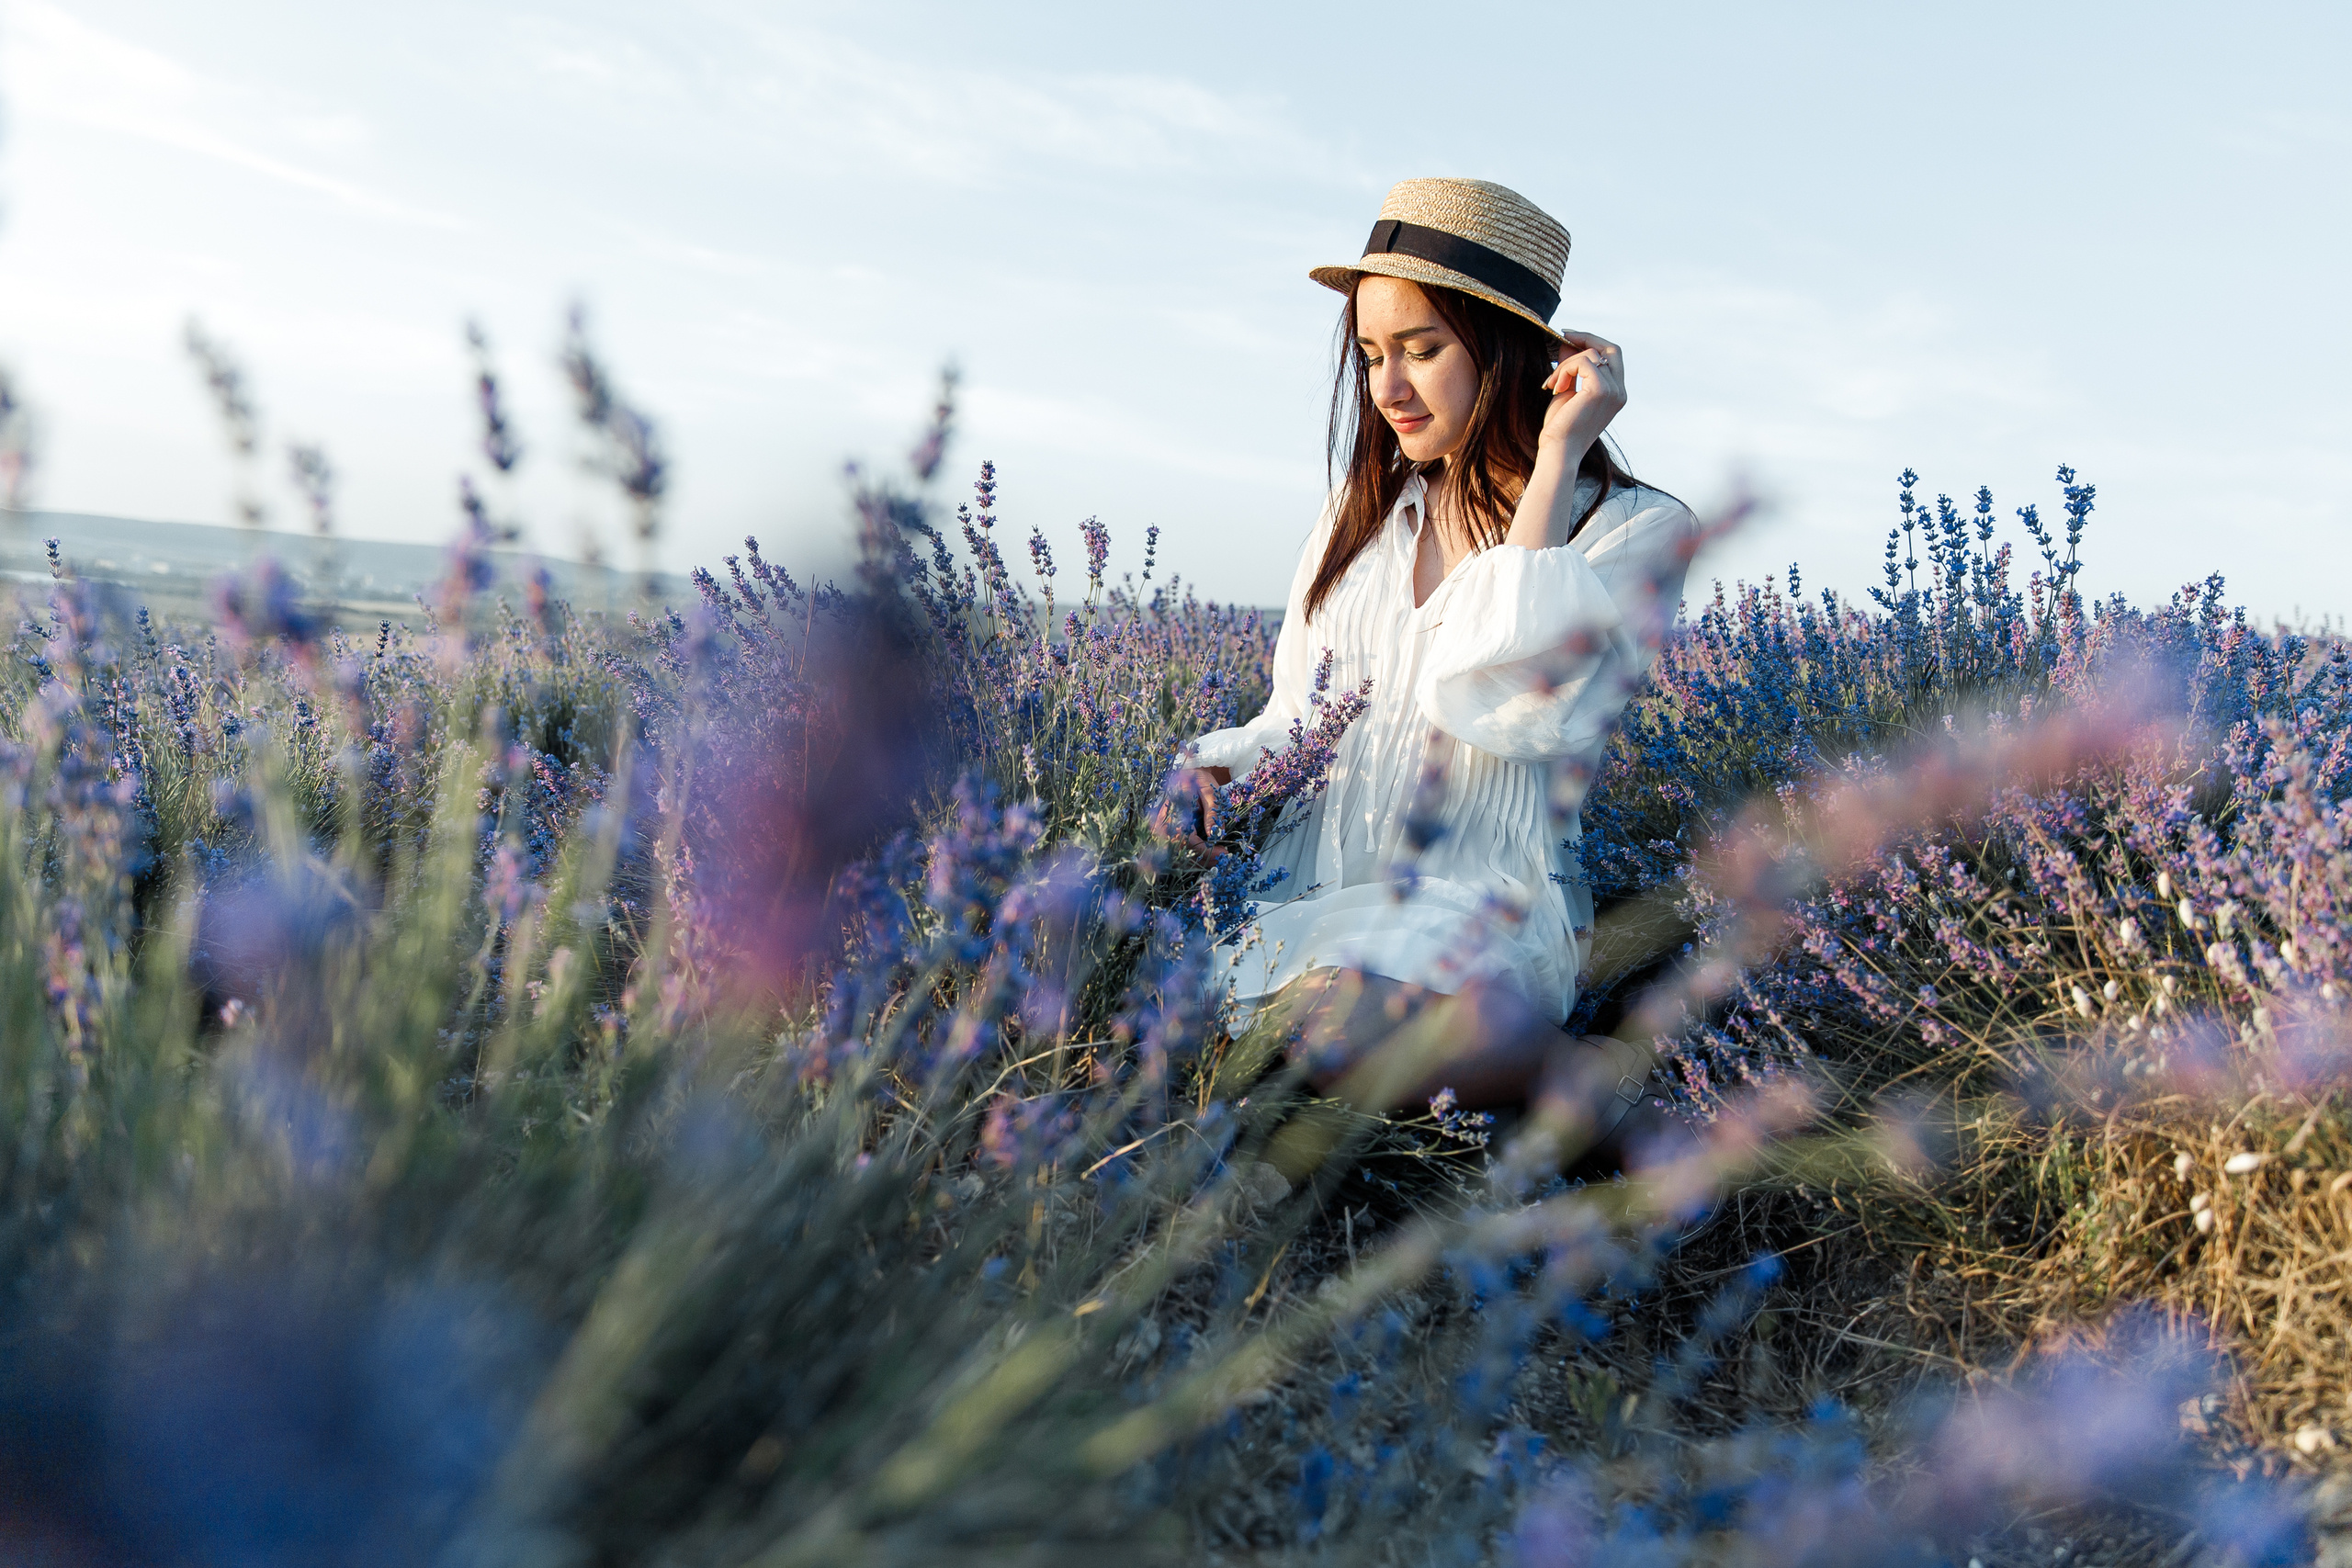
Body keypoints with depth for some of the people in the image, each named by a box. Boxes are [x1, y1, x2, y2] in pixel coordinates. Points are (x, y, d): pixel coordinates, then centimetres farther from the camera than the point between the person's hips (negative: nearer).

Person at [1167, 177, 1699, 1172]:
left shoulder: (1634, 530, -1)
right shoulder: (1359, 517, 15)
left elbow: (1499, 705, -18)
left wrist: (1553, 465, -12)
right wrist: (1216, 761, -4)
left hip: (1482, 905, -5)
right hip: (1308, 889, 6)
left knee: (1320, 1010, -37)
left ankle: (1574, 1071, -9)